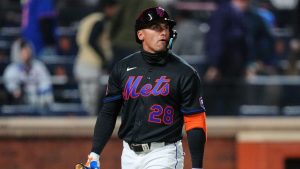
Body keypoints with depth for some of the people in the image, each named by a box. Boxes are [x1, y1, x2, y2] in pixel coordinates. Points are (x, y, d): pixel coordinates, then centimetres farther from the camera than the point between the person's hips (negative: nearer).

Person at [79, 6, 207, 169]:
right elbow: (108, 113, 10)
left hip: (163, 155, -4)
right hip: (130, 154, 4)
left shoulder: (185, 73, -5)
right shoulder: (123, 68, 6)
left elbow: (195, 122, -6)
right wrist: (94, 153, 2)